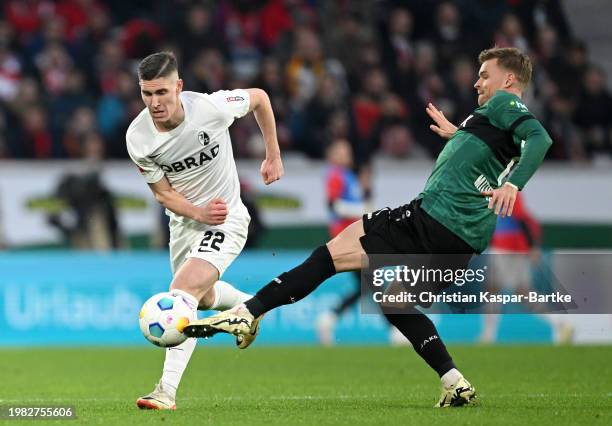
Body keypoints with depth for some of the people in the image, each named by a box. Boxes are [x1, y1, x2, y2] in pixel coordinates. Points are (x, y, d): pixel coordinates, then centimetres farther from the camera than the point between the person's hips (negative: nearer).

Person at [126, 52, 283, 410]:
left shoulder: (211, 108, -27)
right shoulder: (138, 138, -19)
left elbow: (259, 97, -6)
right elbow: (163, 193, -6)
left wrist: (274, 156, -1)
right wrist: (198, 212, -26)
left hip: (227, 218, -5)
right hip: (184, 219, 5)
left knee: (183, 290, -25)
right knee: (202, 297, 26)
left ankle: (167, 391, -27)